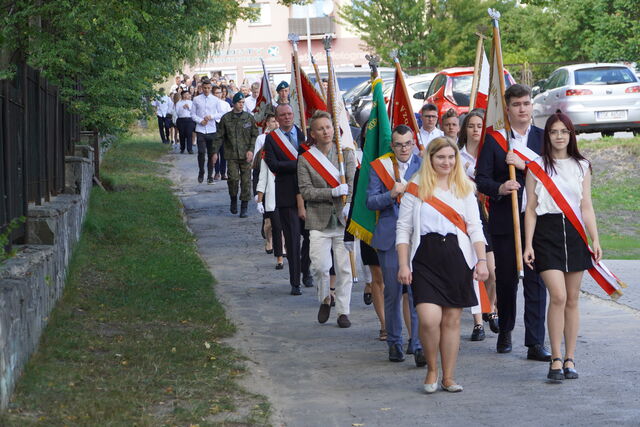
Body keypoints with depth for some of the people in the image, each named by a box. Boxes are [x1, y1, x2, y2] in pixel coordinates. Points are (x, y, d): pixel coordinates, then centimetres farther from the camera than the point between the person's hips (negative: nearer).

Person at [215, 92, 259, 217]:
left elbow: (255, 135, 7)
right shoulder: (226, 118, 4)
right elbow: (219, 136, 8)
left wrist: (251, 150, -5)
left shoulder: (249, 118, 5)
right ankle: (233, 200, 16)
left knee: (246, 181, -1)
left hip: (246, 155, 1)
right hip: (232, 155, -1)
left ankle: (244, 207, 6)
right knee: (233, 178, -10)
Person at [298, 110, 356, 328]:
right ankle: (324, 299, 16)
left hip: (343, 219, 1)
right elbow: (306, 191, -5)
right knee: (320, 265, -11)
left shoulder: (346, 152, 6)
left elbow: (352, 182, -1)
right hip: (319, 220, -1)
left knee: (344, 267, 1)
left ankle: (343, 311, 11)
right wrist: (334, 192, -15)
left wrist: (348, 205, -18)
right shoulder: (305, 159, 2)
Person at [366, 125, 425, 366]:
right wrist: (392, 194, -15)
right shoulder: (379, 167, 6)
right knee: (392, 293, 7)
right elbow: (370, 202, 1)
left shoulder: (423, 166, 5)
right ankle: (394, 343, 20)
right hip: (389, 237, 1)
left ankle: (419, 346, -10)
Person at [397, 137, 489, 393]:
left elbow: (475, 228, 11)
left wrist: (482, 260, 0)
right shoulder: (416, 188, 5)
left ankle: (448, 377, 13)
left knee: (452, 320, 3)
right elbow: (403, 228, 4)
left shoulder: (464, 188, 12)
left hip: (457, 257, 2)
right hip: (425, 258, -2)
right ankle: (432, 370, 7)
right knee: (429, 319, -15)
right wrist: (403, 265, -4)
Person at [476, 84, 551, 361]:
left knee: (536, 281, -5)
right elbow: (481, 179, 0)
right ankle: (505, 332, 29)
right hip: (504, 221, 0)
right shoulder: (494, 139, 4)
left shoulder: (543, 138, 7)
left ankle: (535, 343, -6)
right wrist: (499, 188, -19)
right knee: (505, 279, 9)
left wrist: (525, 165, -14)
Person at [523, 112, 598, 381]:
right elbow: (531, 208, 4)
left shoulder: (581, 166, 12)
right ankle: (556, 360, -10)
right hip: (547, 231, -3)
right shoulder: (536, 166, 5)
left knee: (572, 300, 4)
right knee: (558, 296, -15)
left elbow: (586, 206, 10)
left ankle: (570, 359, 11)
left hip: (574, 231, 3)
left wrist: (595, 239, 0)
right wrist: (528, 244, -3)